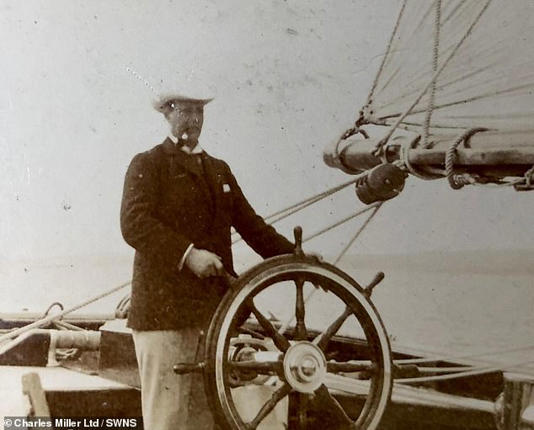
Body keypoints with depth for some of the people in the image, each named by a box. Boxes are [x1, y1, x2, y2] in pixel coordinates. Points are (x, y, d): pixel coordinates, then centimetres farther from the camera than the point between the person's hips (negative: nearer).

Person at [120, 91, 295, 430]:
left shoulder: (220, 170, 22)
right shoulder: (148, 164, 1)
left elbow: (250, 224, 21)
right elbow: (133, 223, -13)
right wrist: (187, 253, -23)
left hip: (213, 309, 6)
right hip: (165, 308, -6)